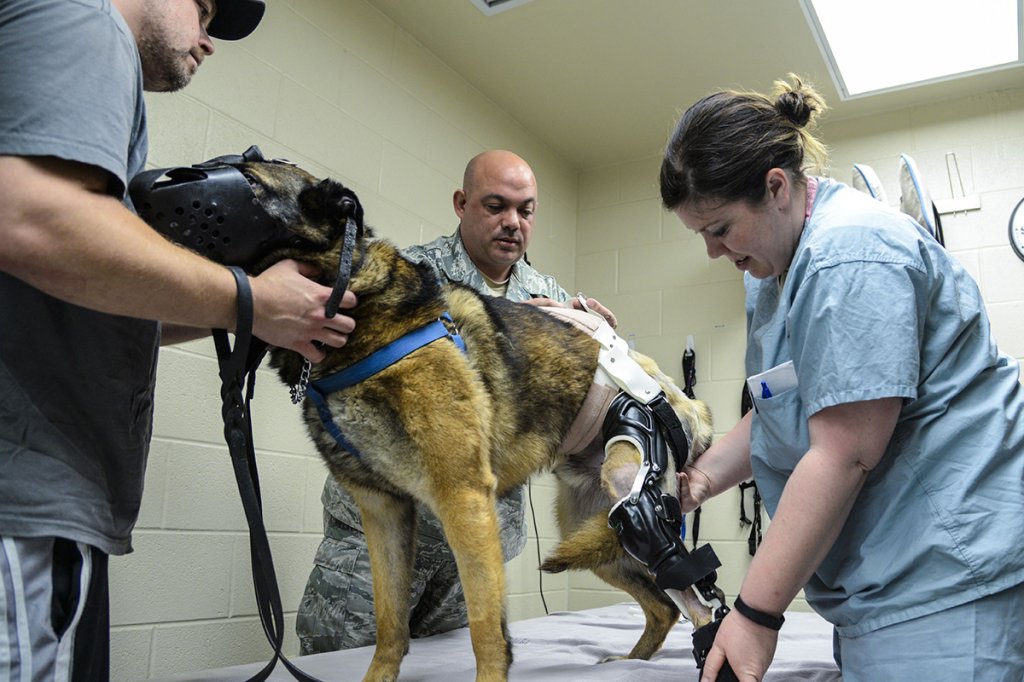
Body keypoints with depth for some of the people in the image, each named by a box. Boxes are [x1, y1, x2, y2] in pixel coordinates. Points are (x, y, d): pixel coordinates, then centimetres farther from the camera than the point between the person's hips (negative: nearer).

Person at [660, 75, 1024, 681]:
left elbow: (843, 454, -24)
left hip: (948, 570, -9)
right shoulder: (781, 261, 12)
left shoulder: (851, 255, -20)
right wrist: (705, 476, 0)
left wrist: (755, 615, -19)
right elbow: (782, 415, 16)